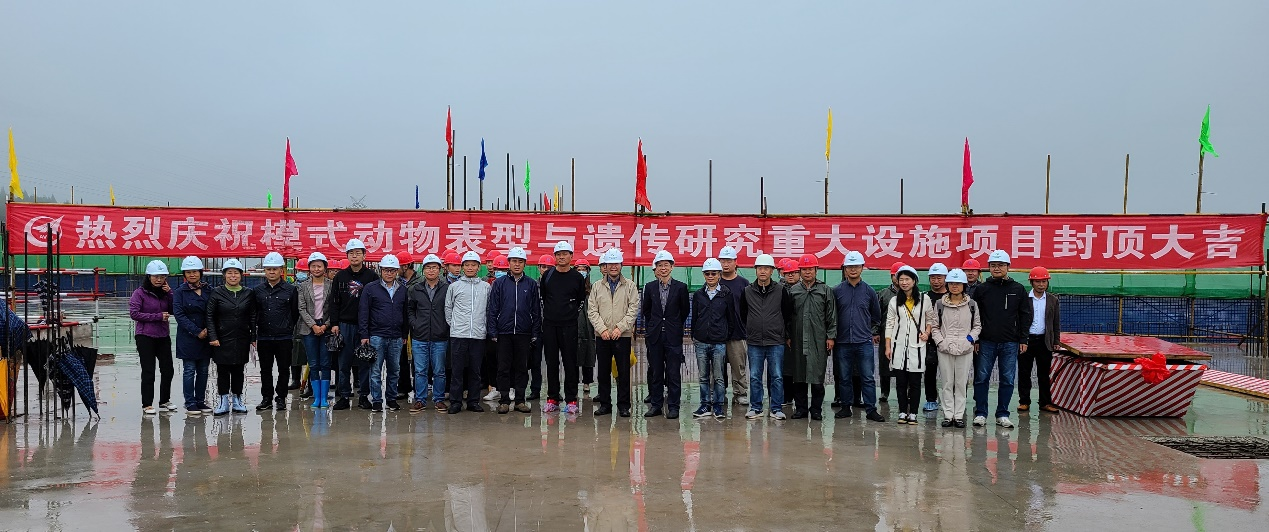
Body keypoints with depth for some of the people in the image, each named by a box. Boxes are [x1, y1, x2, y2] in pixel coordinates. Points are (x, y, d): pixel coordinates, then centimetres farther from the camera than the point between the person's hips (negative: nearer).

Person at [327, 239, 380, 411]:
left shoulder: (372, 276, 2)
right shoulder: (340, 276, 9)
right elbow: (333, 302, 9)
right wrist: (334, 323, 0)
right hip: (344, 325, 2)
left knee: (365, 362, 3)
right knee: (343, 363, 4)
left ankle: (363, 396, 12)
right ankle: (344, 395, 12)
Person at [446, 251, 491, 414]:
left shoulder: (486, 287, 9)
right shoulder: (454, 286, 6)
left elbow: (489, 309, 15)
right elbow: (448, 308, 10)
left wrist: (484, 325, 8)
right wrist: (453, 324, 4)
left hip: (478, 334, 1)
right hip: (458, 334, -1)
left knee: (475, 370, 6)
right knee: (457, 369, 0)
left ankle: (474, 401, 14)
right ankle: (455, 402, 6)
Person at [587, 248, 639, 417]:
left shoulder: (630, 286, 4)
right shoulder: (597, 286, 9)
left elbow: (633, 309, -2)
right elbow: (592, 311, 4)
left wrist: (620, 328, -12)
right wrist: (602, 329, -8)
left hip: (623, 335, -2)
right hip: (602, 336, 2)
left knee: (623, 372, 1)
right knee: (603, 372, 7)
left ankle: (623, 405, 8)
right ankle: (605, 404, 16)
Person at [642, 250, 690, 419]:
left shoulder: (680, 287, -2)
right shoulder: (650, 287, 5)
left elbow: (685, 311, 6)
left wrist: (675, 326, 10)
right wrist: (653, 326, 12)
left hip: (673, 336, -2)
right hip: (654, 336, 2)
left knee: (674, 373, 0)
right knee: (655, 372, 8)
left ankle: (673, 406, 8)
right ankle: (655, 404, 16)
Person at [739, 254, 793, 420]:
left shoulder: (781, 291, 0)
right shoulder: (747, 291, 4)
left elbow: (788, 314, 7)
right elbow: (742, 315, 14)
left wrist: (784, 334, 8)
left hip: (776, 342, -1)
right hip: (754, 343, 1)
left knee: (777, 377, 1)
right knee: (754, 377, 5)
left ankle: (777, 408, 10)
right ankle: (755, 408, 15)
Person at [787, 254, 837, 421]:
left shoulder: (825, 290, 7)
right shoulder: (793, 291, 9)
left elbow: (831, 315, 5)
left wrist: (831, 336, 0)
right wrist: (788, 336, 4)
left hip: (819, 340, -1)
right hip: (798, 340, 1)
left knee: (817, 376, 0)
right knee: (798, 377, 5)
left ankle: (816, 409, 9)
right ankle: (800, 408, 14)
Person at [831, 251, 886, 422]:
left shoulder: (869, 291, 5)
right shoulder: (837, 291, 3)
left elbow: (876, 315, 17)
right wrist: (832, 335, 8)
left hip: (864, 342, 0)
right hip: (843, 342, 1)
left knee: (868, 377, -1)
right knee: (844, 378, 8)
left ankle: (871, 409, 4)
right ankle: (845, 407, 17)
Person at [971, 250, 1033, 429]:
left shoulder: (1018, 289, 6)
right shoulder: (982, 289, 4)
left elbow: (1025, 315, 8)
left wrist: (1023, 340, 2)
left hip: (1010, 343, 1)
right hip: (986, 342, 0)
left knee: (1008, 380, 4)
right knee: (981, 378, 1)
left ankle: (1002, 414, 13)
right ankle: (980, 413, 9)